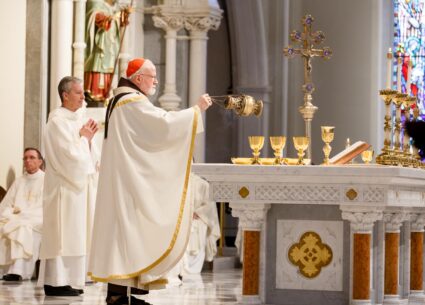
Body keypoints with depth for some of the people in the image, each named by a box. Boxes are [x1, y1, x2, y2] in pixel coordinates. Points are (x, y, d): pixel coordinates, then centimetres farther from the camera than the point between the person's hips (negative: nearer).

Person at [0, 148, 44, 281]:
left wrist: (23, 214, -12)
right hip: (16, 219, 4)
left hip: (37, 222, -4)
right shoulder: (19, 182, 24)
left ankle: (17, 271, -49)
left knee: (22, 227, -36)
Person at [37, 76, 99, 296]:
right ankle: (56, 282, -8)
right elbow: (70, 154, -19)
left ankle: (66, 280, 12)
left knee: (73, 235, 9)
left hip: (77, 185, 9)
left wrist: (88, 138, 4)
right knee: (62, 234, -9)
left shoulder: (75, 120, 15)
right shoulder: (58, 121, -12)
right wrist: (83, 137, -5)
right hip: (63, 186, -9)